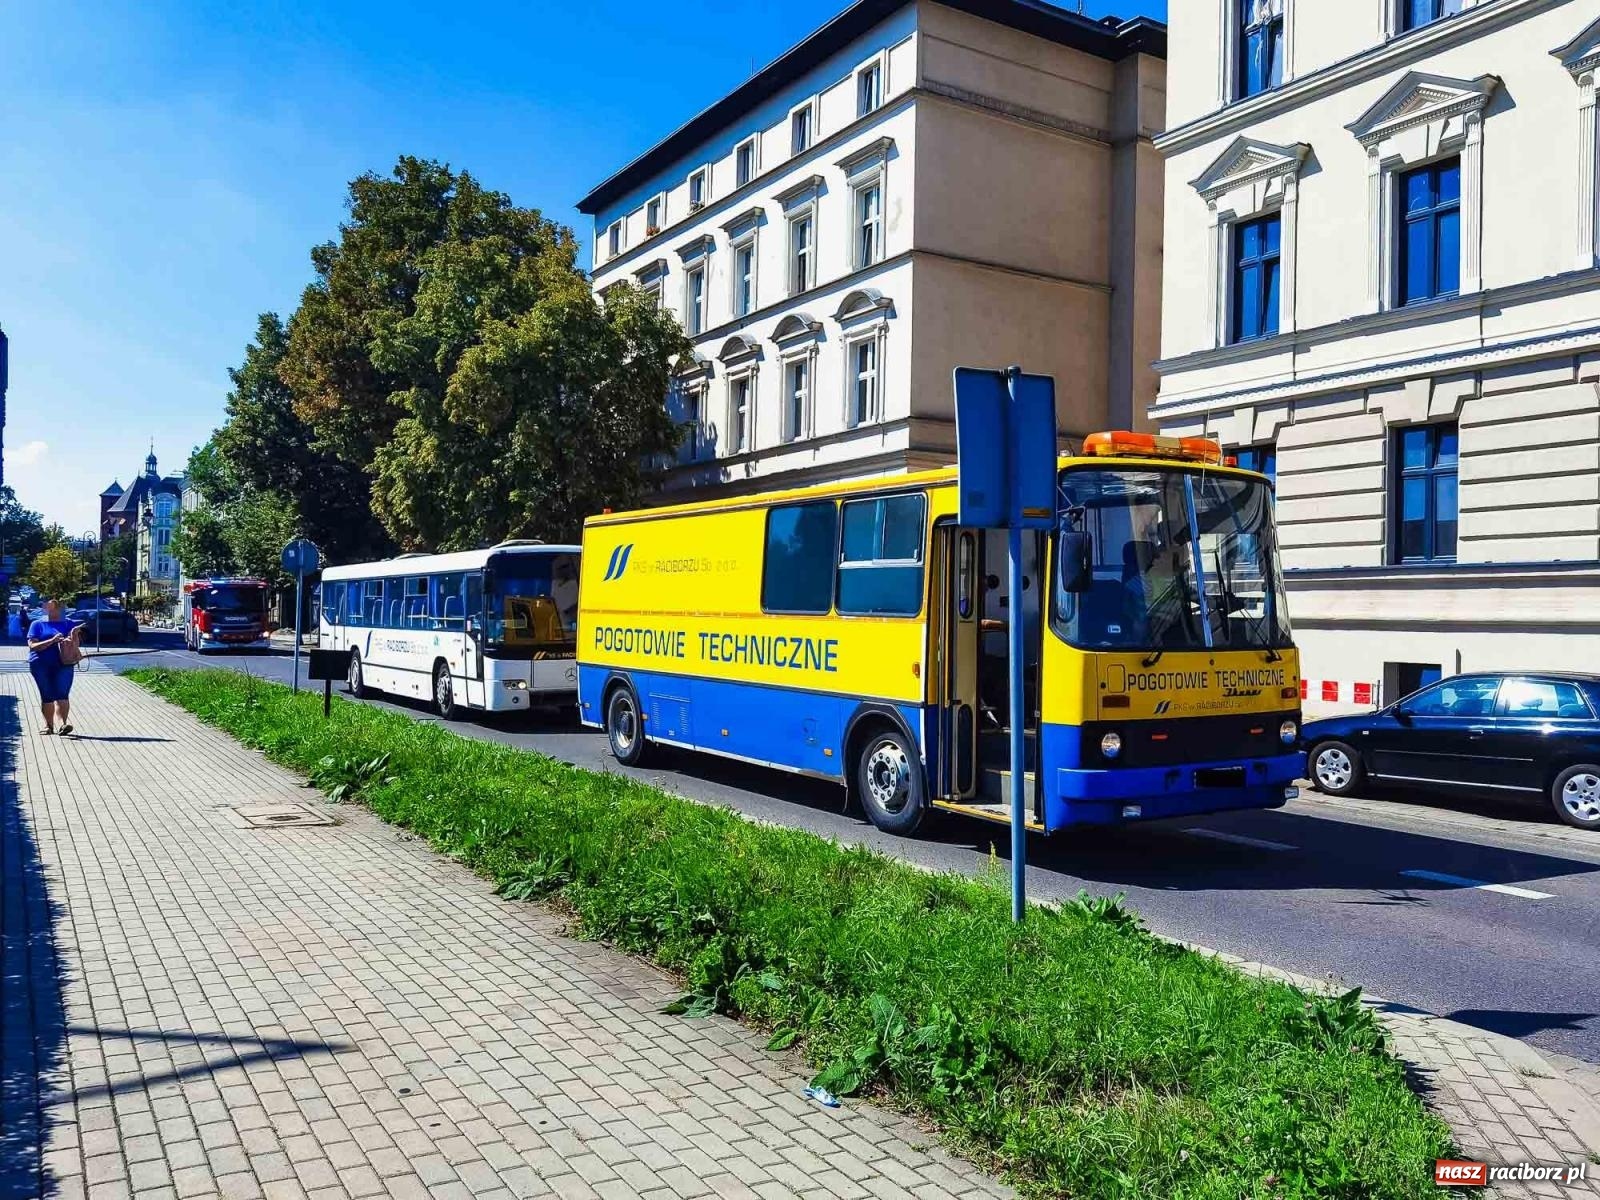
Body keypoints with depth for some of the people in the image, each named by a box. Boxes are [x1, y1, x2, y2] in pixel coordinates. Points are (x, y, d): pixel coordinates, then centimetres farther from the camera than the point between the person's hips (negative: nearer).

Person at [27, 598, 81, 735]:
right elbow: (32, 645, -3)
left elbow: (76, 645, 9)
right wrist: (52, 640, -19)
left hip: (63, 664, 0)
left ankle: (64, 723, -23)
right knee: (47, 696, 5)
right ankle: (49, 725, 13)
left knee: (62, 695, -13)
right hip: (41, 665, 0)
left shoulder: (68, 624, 14)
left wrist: (74, 635, -14)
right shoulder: (37, 625, 9)